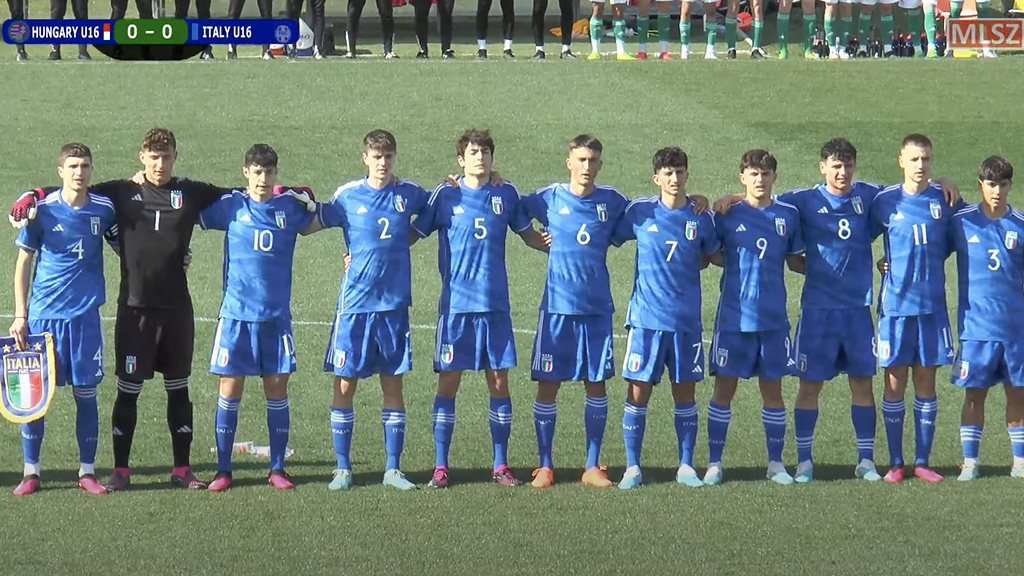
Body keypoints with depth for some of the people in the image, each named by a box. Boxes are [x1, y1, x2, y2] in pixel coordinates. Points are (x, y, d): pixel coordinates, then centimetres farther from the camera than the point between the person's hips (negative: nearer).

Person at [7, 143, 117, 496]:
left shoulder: (103, 210, 1)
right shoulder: (42, 210, -4)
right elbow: (23, 263, 2)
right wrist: (20, 315, -2)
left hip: (85, 315, 1)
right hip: (43, 315, -1)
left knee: (86, 393, 4)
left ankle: (87, 471, 14)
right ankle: (31, 472, 11)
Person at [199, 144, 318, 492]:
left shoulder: (289, 208, 5)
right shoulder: (230, 206, 0)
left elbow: (314, 225, 25)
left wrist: (309, 200, 11)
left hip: (276, 315, 2)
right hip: (236, 315, -1)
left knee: (277, 388, 3)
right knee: (230, 390, -1)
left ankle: (277, 469, 13)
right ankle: (223, 470, 7)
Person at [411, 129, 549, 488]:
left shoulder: (506, 195, 6)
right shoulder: (445, 195, 1)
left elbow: (529, 235, 17)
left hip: (495, 304, 2)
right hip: (455, 303, -2)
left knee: (499, 382, 3)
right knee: (448, 382, -1)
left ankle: (501, 466, 12)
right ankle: (440, 466, 7)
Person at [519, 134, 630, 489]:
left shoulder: (612, 201, 2)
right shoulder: (548, 199, -1)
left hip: (597, 309, 1)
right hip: (557, 307, -1)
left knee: (596, 385, 5)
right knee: (547, 385, 0)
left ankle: (592, 466, 14)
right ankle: (544, 466, 10)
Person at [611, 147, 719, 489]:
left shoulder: (700, 217, 1)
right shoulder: (639, 211, -2)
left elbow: (711, 255, 16)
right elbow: (610, 240, 10)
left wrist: (686, 269, 3)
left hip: (686, 319, 1)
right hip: (646, 317, -1)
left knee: (685, 393, 7)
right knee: (638, 391, -1)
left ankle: (686, 466, 17)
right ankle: (632, 467, 7)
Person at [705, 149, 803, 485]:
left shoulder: (788, 216, 4)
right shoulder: (728, 215, -1)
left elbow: (795, 260, 12)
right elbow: (710, 255, 8)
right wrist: (738, 265, -8)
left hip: (773, 318, 2)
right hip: (733, 316, -2)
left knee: (772, 389, 7)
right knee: (724, 388, 1)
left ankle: (776, 463, 16)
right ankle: (714, 462, 9)